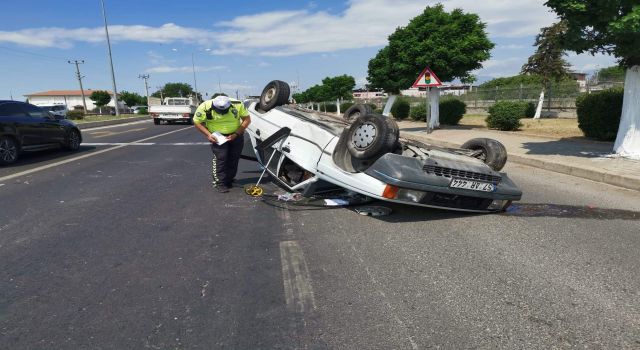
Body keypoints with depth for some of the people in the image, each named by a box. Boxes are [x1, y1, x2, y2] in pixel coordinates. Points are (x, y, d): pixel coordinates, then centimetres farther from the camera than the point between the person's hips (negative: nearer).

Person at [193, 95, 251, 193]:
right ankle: (220, 183, -2)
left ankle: (229, 180, 22)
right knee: (220, 158, -12)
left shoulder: (238, 105, -21)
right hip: (218, 137, -2)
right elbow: (197, 122, -8)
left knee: (234, 158, 6)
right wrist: (208, 134, -19)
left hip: (236, 135, 2)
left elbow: (247, 119, -11)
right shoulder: (205, 107, -22)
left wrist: (236, 134, -19)